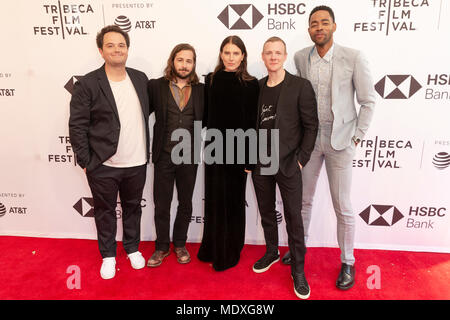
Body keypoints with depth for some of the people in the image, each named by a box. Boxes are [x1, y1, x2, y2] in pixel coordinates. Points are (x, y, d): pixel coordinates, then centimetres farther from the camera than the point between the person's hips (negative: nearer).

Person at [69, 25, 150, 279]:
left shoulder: (140, 79, 4)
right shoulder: (87, 84, -9)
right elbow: (77, 126, -8)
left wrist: (146, 151, 9)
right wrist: (85, 161, -9)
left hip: (137, 164, 3)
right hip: (103, 166, -3)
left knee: (133, 208, 19)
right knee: (105, 211, 14)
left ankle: (133, 248, 40)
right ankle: (108, 255, 35)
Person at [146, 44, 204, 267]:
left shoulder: (201, 90, 3)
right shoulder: (156, 86, -1)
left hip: (189, 157, 1)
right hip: (164, 156, -1)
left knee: (185, 204, 14)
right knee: (161, 205, 9)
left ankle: (180, 244, 34)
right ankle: (162, 247, 29)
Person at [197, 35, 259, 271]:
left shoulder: (251, 84, -3)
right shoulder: (210, 81, 5)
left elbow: (253, 122, -5)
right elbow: (205, 116, 8)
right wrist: (208, 144, 0)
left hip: (238, 151, -2)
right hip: (214, 150, 2)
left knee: (234, 202, 9)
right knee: (214, 200, 11)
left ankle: (231, 252, 26)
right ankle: (213, 249, 29)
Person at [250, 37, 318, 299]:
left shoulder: (301, 86, -5)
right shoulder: (256, 87, 8)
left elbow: (311, 126, -5)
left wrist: (301, 159, -10)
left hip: (288, 164, -4)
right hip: (260, 163, 5)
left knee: (294, 217, 2)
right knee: (266, 212, 17)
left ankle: (298, 270, 18)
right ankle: (272, 253, 37)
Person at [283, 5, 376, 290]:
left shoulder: (353, 58, -8)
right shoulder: (301, 58, 2)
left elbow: (368, 101, -3)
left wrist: (357, 137, -5)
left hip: (340, 141, -3)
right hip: (309, 139, 3)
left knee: (343, 207, 4)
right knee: (304, 199, 14)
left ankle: (348, 263, 24)